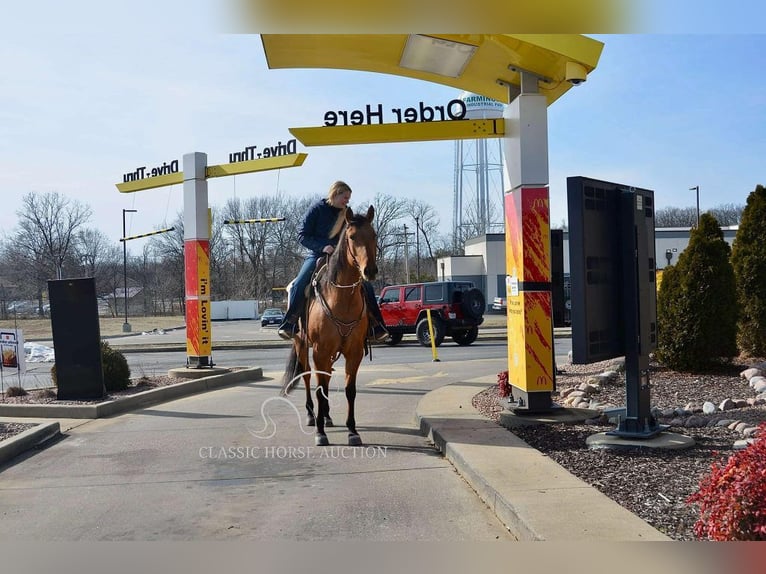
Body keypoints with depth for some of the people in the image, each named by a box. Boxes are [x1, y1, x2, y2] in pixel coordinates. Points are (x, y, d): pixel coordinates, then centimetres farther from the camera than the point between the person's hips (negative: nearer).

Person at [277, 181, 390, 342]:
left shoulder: (346, 215, 9)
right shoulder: (317, 209, -3)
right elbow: (302, 235, -7)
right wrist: (322, 247, -20)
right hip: (317, 255, -3)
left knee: (366, 286, -12)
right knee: (299, 285, -28)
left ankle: (377, 326, -5)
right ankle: (289, 324, -14)